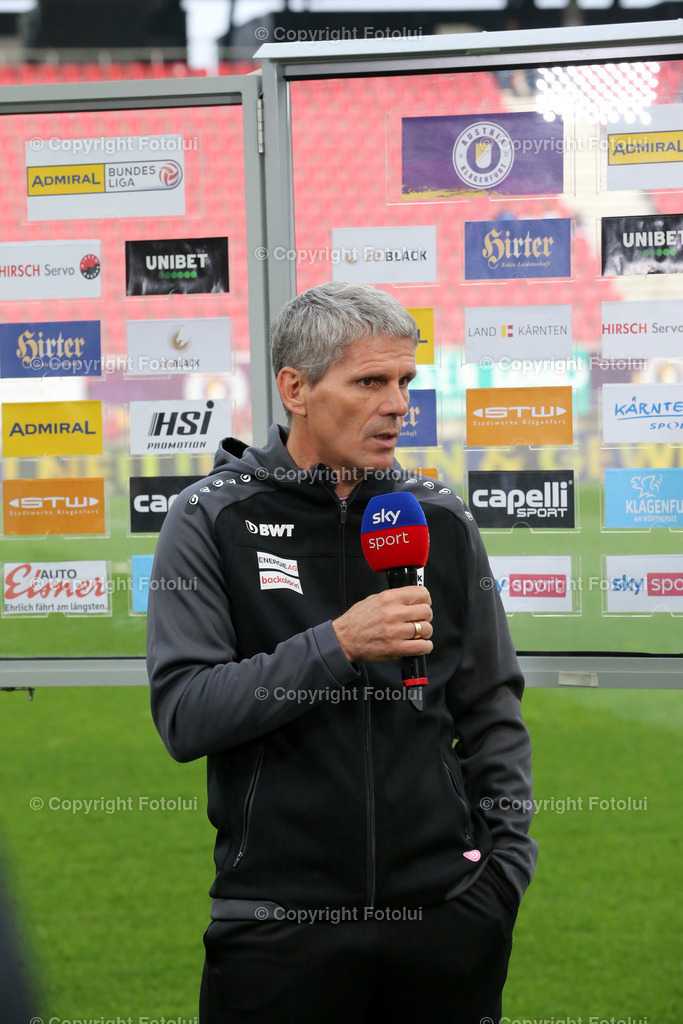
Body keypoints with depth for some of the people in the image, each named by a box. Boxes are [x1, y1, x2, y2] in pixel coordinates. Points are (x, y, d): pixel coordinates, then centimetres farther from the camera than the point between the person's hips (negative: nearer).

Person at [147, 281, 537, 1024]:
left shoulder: (441, 520, 9)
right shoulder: (209, 521, -1)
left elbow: (492, 713, 14)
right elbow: (184, 714, -11)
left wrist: (508, 864, 4)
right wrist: (336, 646, -19)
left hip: (443, 911, 3)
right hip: (278, 922, -3)